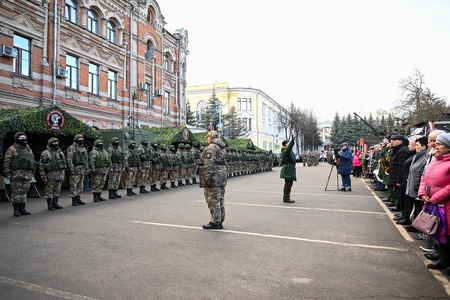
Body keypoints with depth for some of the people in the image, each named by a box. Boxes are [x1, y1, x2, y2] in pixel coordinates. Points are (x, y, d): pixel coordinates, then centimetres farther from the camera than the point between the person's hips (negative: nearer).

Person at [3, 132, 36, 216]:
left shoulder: (29, 149, 16)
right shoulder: (12, 149, -3)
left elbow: (33, 161, 21)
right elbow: (6, 161, -6)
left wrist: (32, 172, 16)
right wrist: (7, 173, -11)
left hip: (27, 175, 6)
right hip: (16, 174, -5)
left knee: (24, 192, 10)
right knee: (16, 192, -2)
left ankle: (22, 209, 18)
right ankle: (16, 210, 6)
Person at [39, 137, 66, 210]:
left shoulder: (60, 152, 12)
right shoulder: (45, 153, -5)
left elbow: (64, 163, 17)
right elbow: (41, 165, -8)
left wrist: (63, 175, 14)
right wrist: (43, 177, -13)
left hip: (60, 175, 5)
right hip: (50, 175, -5)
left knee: (57, 190, 10)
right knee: (49, 191, 1)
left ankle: (55, 203, 20)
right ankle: (50, 205, 10)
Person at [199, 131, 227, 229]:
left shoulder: (211, 147, -12)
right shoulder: (222, 148, 19)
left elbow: (209, 164, -20)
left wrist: (206, 178, -21)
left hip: (214, 178, -10)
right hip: (222, 178, 10)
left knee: (213, 200, -4)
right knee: (220, 200, 13)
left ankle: (215, 222, 0)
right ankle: (220, 221, 20)